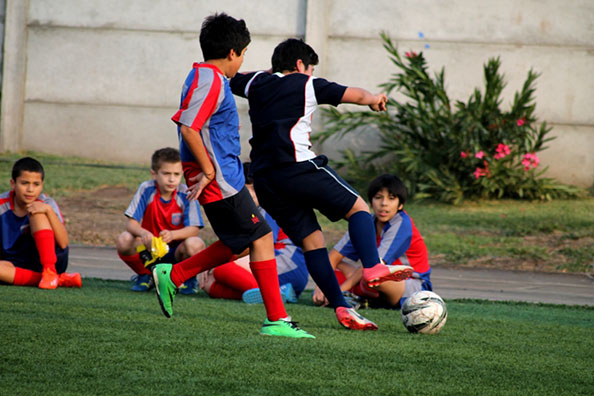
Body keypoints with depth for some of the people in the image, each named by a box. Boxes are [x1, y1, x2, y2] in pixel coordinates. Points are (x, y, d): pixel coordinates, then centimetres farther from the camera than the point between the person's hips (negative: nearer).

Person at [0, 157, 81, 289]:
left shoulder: (46, 203, -7)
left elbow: (63, 243, -19)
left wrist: (49, 210, -29)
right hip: (18, 265, 1)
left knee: (38, 212, -21)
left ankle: (50, 272, -29)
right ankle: (58, 280, -29)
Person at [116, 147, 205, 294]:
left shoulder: (186, 194, -11)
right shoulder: (146, 189, -9)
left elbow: (193, 229, -18)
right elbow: (131, 223, -14)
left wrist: (172, 234, -40)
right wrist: (143, 232, -39)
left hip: (175, 251, -1)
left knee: (195, 245, -34)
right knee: (124, 241, -28)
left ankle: (189, 278, 1)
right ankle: (145, 276, 2)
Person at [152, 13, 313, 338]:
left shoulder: (204, 77, 15)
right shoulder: (210, 81, -16)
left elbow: (189, 125, 24)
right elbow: (188, 129, -25)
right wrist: (208, 171, -20)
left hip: (223, 177, 10)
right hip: (221, 181, -10)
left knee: (238, 245, 14)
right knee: (261, 237, -7)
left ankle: (172, 276, 17)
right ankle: (276, 320, -6)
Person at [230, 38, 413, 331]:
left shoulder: (258, 83, 20)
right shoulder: (307, 85, 7)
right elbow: (355, 95, 6)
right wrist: (375, 99, 29)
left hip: (263, 178, 6)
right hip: (298, 166, -6)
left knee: (311, 240, 7)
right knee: (358, 207, 5)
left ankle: (340, 307, -2)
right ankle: (372, 267, -19)